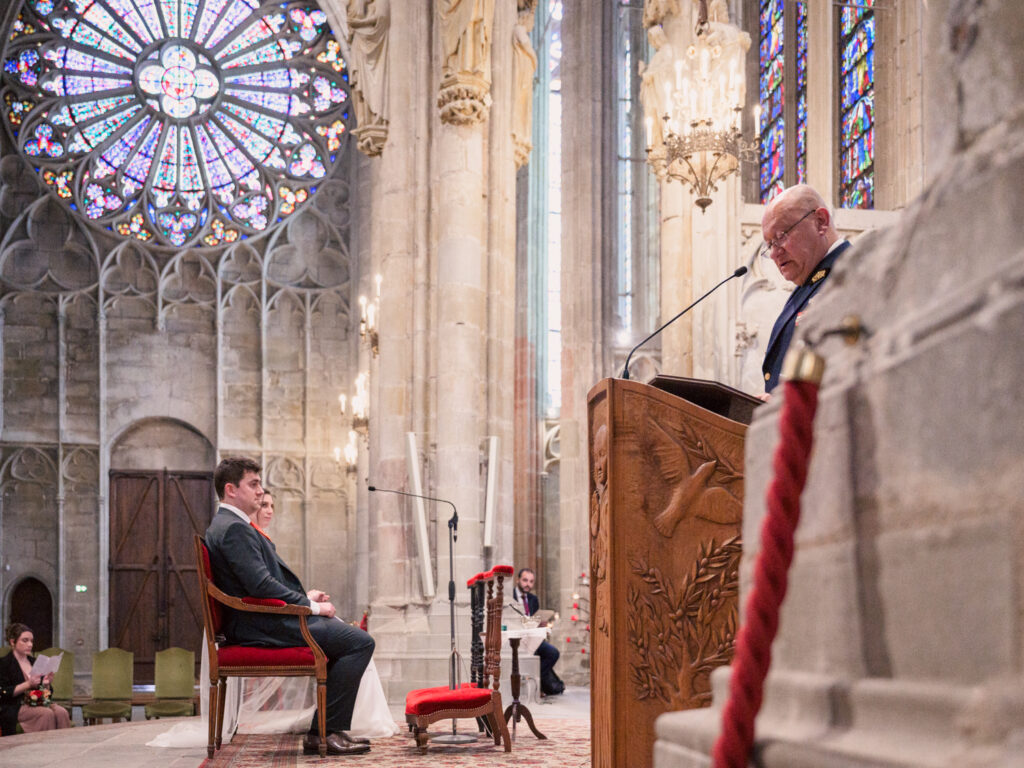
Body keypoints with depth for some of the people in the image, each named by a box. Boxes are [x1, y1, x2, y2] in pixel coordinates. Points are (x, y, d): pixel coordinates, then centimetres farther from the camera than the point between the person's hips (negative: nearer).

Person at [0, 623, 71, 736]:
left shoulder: (34, 662, 20)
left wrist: (46, 684, -2)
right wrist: (28, 684, -17)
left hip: (39, 703, 5)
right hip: (15, 708, -5)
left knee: (62, 712, -26)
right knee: (47, 713, -33)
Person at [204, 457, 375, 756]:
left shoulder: (228, 525, 19)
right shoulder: (234, 529, -16)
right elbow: (261, 586, -24)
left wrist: (306, 595, 10)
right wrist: (311, 606, -15)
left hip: (260, 621, 12)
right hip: (261, 627, -11)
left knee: (350, 637, 20)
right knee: (360, 642, -16)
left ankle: (319, 732, 14)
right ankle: (332, 732, -10)